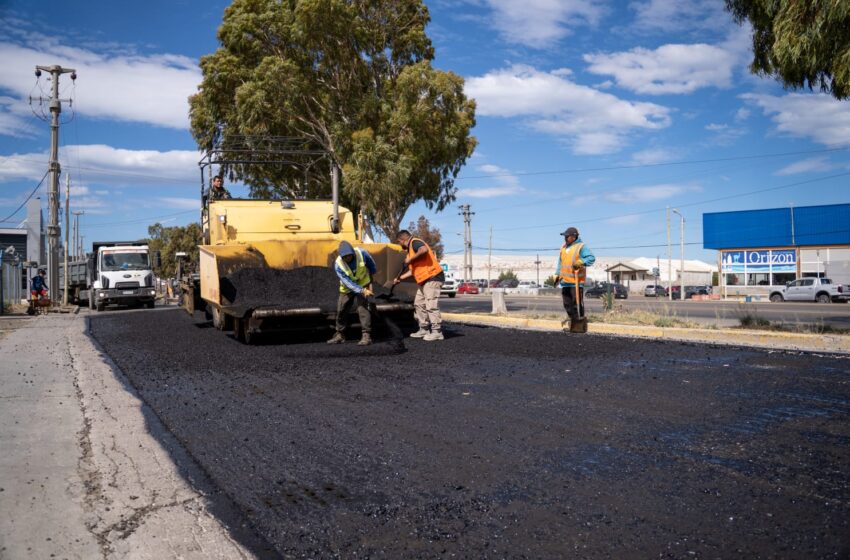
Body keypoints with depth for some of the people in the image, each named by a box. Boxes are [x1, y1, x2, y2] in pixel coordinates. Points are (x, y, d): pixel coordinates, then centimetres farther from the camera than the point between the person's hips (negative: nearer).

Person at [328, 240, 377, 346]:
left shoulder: (361, 253, -25)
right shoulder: (338, 264, -26)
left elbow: (371, 263, 0)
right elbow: (348, 282, -30)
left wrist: (373, 271, 18)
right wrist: (362, 291, -42)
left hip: (363, 284, -2)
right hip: (347, 289, 2)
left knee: (362, 308, -18)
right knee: (341, 310, 6)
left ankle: (366, 335, -19)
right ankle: (340, 335, 23)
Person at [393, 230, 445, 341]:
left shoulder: (415, 242, -7)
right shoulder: (410, 250, 23)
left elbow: (424, 249, -31)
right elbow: (412, 270, 27)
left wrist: (410, 259, -20)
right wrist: (400, 279, 29)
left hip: (433, 277, -11)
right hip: (424, 280, 11)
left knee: (431, 306, -11)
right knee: (419, 304, 15)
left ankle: (437, 332, -7)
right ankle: (424, 330, 21)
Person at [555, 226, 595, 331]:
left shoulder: (581, 247, -8)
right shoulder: (563, 247, 16)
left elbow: (591, 258, -17)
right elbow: (560, 262, 23)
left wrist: (581, 262, -30)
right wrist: (557, 274, 19)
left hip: (576, 281, -8)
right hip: (565, 281, 8)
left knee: (577, 303, -6)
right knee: (567, 304, 12)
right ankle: (573, 323, 22)